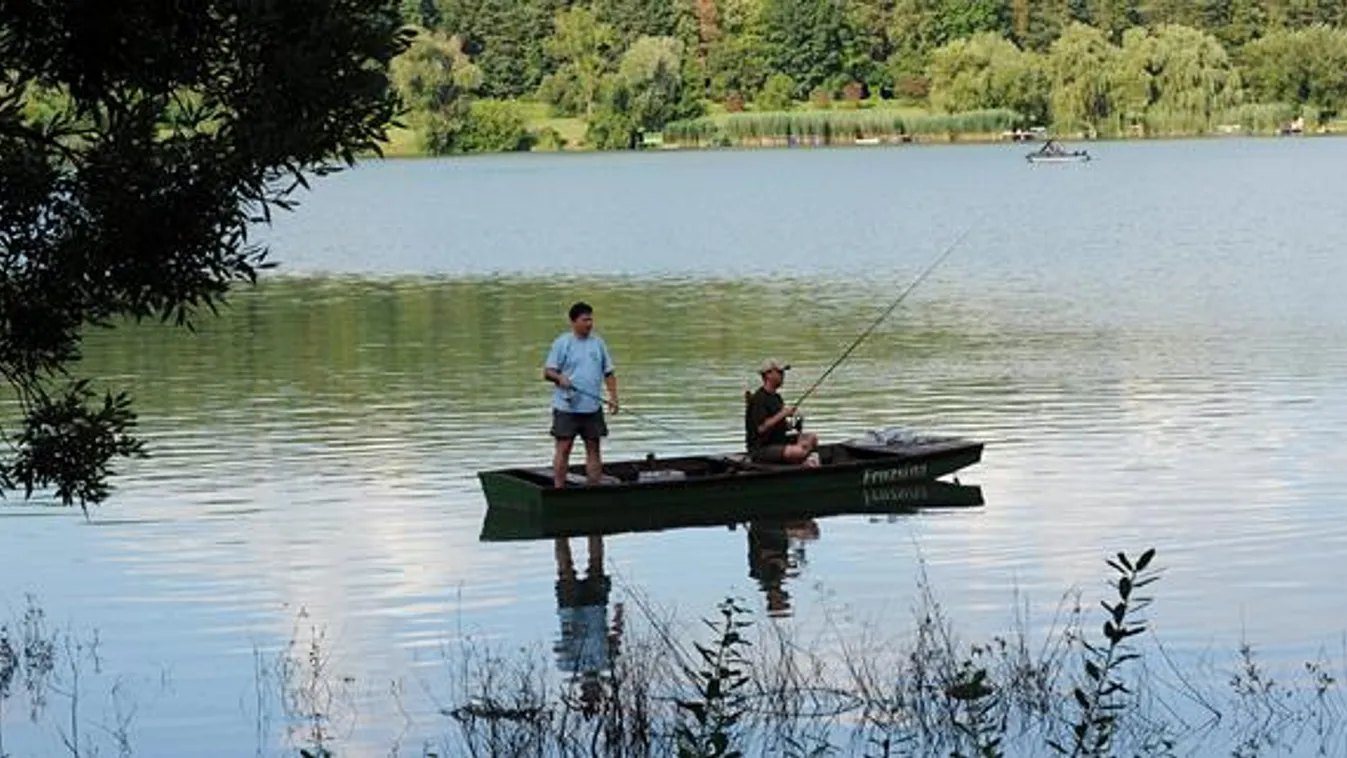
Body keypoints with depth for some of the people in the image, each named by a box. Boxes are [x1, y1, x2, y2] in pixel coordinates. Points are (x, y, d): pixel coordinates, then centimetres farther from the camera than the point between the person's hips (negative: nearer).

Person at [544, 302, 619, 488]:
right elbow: (547, 372, -3)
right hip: (566, 406, -4)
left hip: (592, 407, 4)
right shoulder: (562, 343, -2)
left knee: (593, 448, 6)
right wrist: (559, 377, -24)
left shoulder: (598, 343, 9)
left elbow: (608, 372, 13)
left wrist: (613, 396, 1)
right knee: (563, 448, -3)